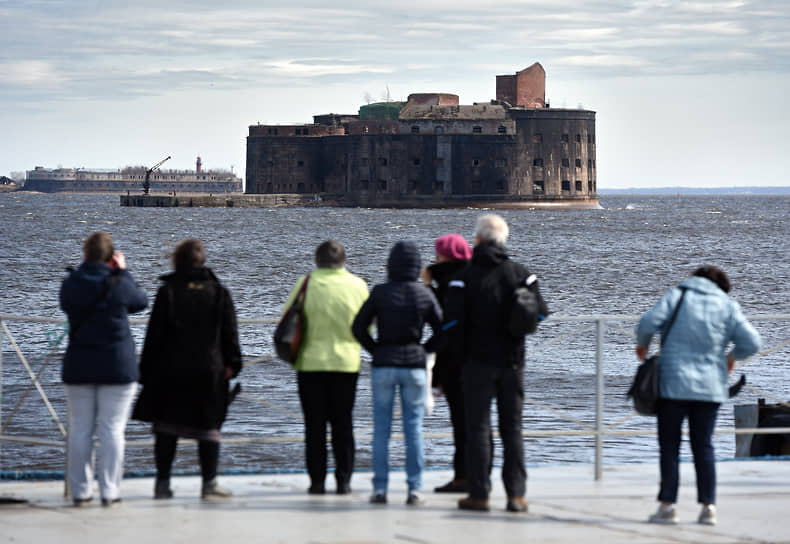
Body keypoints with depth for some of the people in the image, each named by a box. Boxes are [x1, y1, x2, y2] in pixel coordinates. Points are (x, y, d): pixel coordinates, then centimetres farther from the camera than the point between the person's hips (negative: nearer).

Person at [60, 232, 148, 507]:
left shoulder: (70, 285, -2)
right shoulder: (118, 285, -11)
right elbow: (141, 301, 6)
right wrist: (122, 272, 12)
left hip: (78, 367, 3)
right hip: (117, 366, -3)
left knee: (80, 429, 8)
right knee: (111, 428, 0)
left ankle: (80, 491, 9)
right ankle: (109, 491, -1)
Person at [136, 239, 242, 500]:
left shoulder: (167, 292, -3)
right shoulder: (219, 292, 4)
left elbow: (155, 334, -3)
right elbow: (230, 333, 5)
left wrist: (146, 371, 2)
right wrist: (232, 363, 12)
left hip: (170, 371, -1)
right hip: (208, 371, 1)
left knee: (166, 429, 6)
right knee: (208, 427, 5)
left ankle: (163, 483, 5)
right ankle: (209, 483, 1)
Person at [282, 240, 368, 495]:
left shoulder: (306, 283, -7)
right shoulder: (357, 285, -2)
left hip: (311, 362, -1)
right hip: (347, 363, 1)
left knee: (314, 424, 5)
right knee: (343, 423, 8)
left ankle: (316, 481, 3)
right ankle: (343, 481, 5)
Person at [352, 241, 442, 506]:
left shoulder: (380, 293, -6)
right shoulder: (425, 294, -3)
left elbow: (358, 327, -5)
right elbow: (441, 330, -1)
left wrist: (375, 349, 7)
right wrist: (424, 350, 11)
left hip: (383, 365, -1)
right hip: (414, 365, 1)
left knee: (381, 428, 5)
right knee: (414, 428, 5)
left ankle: (380, 489, 4)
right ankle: (414, 489, 2)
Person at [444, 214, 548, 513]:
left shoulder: (465, 277, -7)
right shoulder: (520, 273, 2)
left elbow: (452, 322, -12)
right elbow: (541, 314, -1)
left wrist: (463, 350, 5)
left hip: (478, 362, -3)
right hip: (512, 362, 3)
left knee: (478, 428, 2)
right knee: (512, 429, 7)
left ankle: (479, 494, 1)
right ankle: (516, 494, 2)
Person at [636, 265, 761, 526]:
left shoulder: (677, 296, 1)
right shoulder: (728, 306, 6)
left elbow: (648, 322, -10)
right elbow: (751, 343, -1)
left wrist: (642, 344, 10)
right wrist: (732, 356, 19)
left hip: (674, 385, -2)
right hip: (710, 387, 2)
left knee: (669, 446, 4)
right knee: (703, 446, 10)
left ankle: (667, 505, 1)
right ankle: (708, 506, 4)